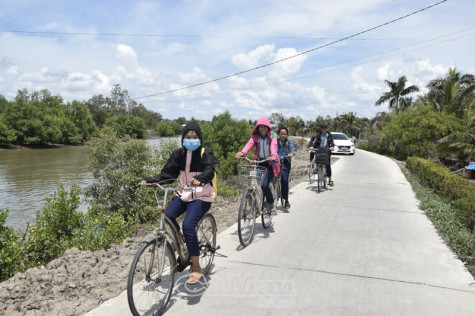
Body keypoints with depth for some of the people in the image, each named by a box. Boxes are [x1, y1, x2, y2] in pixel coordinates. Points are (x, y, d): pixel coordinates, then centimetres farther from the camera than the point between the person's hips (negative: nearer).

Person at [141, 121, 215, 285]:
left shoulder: (206, 153, -7)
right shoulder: (179, 154, 6)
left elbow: (209, 170, -25)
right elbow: (167, 174, 1)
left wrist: (199, 179, -47)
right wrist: (150, 180, -17)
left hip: (201, 196, -4)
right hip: (183, 194, 5)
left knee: (188, 225, -24)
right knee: (168, 216, -22)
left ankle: (196, 268, -8)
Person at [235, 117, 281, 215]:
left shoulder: (272, 137, -3)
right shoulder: (255, 137, 3)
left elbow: (273, 146, -22)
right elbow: (249, 144, -17)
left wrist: (273, 156, -44)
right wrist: (242, 152, -38)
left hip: (270, 163, -3)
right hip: (258, 162, 3)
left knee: (264, 185, -18)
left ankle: (272, 205, 3)